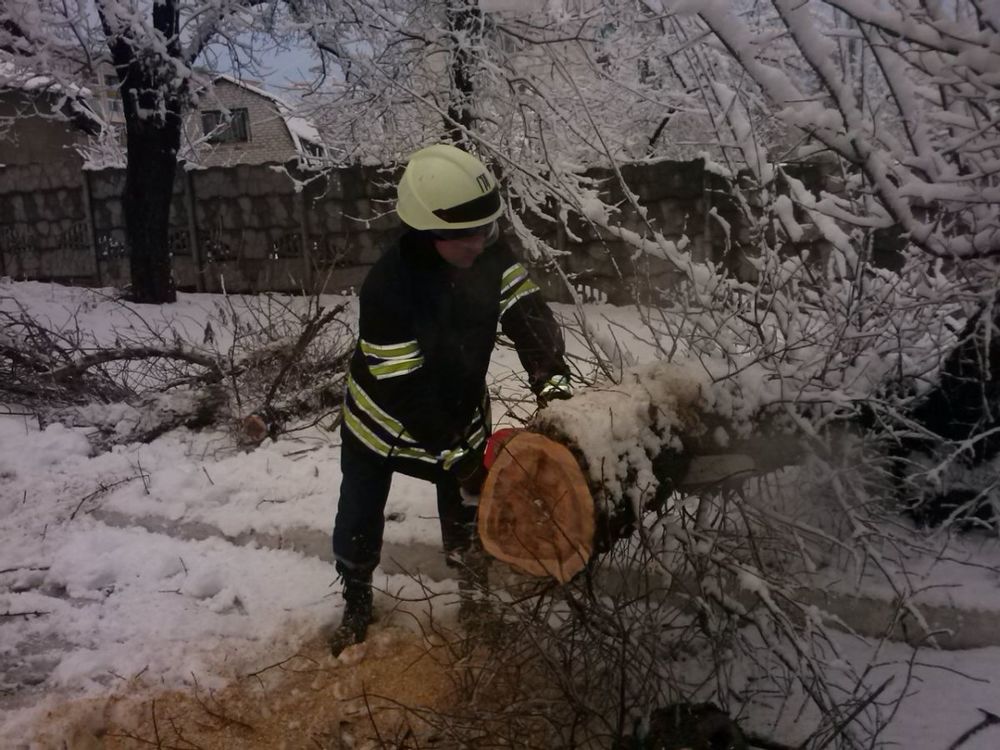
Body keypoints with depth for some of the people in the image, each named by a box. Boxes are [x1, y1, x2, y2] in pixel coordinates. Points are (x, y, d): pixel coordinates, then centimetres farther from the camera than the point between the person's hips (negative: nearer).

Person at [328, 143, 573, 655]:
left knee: (468, 506, 13)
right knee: (359, 522, 8)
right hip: (386, 419, -4)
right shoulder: (388, 288, -35)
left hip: (460, 410, 4)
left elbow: (527, 314, -19)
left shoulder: (489, 256, -18)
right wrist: (453, 456, -33)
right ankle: (357, 604, 34)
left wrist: (551, 379, -37)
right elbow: (403, 387, -33)